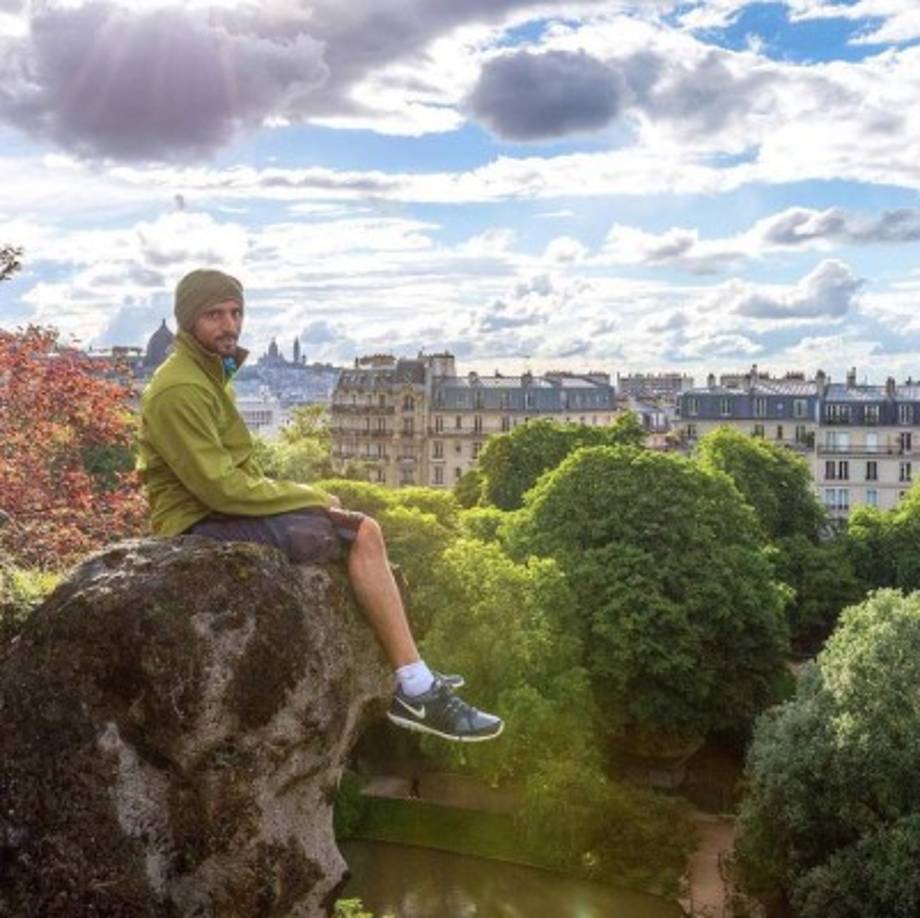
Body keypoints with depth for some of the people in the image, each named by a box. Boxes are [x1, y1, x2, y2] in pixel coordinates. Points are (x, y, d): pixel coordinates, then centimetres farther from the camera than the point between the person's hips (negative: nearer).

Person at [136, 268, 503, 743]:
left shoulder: (206, 374, 15)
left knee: (362, 529, 6)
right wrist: (309, 497, -12)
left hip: (225, 509, 10)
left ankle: (412, 678, 6)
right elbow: (219, 487, -23)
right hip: (203, 525, -10)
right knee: (361, 534, -16)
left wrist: (302, 496, 3)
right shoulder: (179, 390, -18)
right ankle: (416, 691, -13)